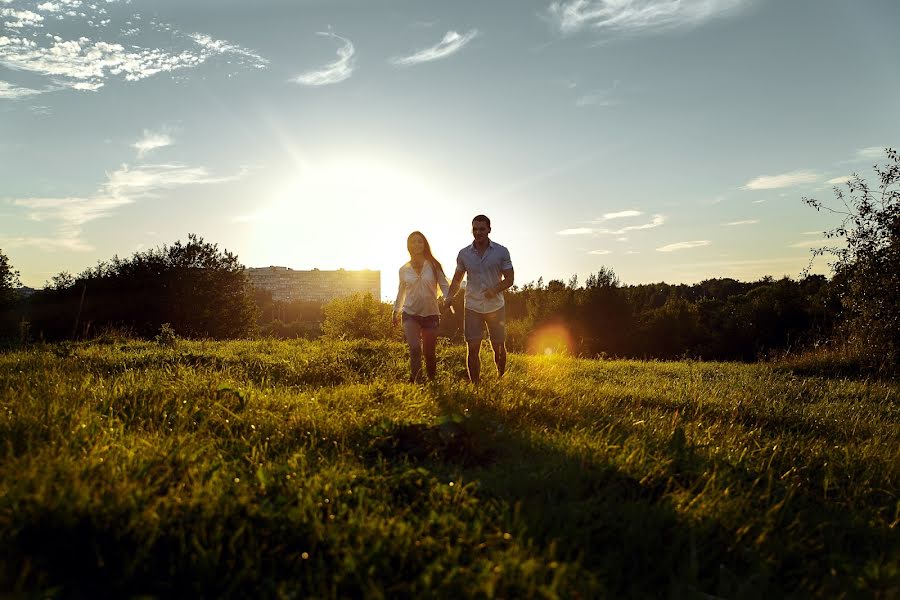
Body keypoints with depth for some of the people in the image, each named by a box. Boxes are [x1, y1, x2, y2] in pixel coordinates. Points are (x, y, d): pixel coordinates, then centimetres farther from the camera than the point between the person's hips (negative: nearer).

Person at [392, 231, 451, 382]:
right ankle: (414, 381, -7)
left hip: (431, 314, 0)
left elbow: (444, 286, -5)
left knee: (429, 352, 6)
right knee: (415, 348, -19)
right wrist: (396, 310, 21)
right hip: (410, 314, 0)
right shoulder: (404, 270, 5)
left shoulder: (433, 265, -1)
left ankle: (432, 381, 26)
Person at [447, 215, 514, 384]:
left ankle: (501, 381, 29)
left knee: (499, 347, 7)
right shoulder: (464, 254, 2)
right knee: (472, 349, -3)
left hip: (496, 307, -1)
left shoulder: (501, 252, -3)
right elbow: (457, 280, 11)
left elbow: (509, 279, -3)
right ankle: (475, 385, 8)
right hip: (472, 308, 1)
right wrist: (448, 298, -5)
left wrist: (495, 289, -22)